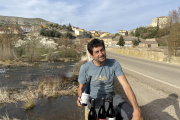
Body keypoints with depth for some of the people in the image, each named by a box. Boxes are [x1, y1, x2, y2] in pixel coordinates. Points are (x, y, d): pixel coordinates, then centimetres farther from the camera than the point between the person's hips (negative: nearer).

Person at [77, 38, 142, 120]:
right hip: (96, 100, -2)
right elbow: (81, 87, 4)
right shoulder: (85, 68, -12)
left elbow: (126, 86, -15)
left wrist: (136, 109, -27)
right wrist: (80, 98, -21)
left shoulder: (114, 64, -10)